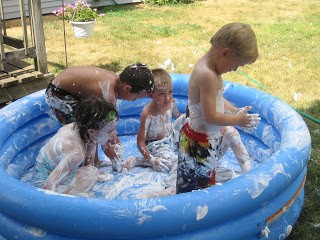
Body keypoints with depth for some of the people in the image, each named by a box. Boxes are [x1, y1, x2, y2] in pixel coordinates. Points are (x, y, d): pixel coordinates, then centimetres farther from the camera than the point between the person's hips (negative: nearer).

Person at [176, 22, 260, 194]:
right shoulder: (208, 76, -28)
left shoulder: (207, 65, 2)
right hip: (199, 143, -10)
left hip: (209, 137, 10)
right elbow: (210, 117, -26)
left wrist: (236, 112, 4)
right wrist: (237, 120, -12)